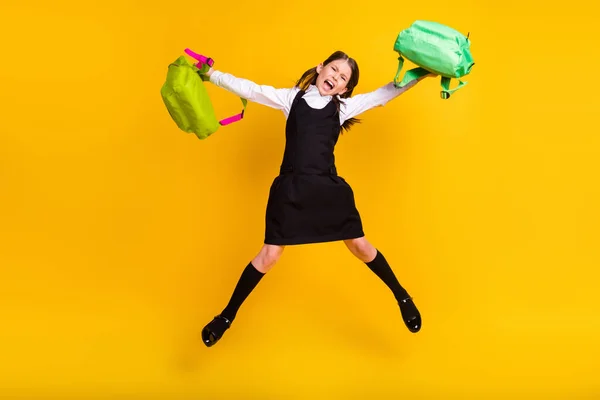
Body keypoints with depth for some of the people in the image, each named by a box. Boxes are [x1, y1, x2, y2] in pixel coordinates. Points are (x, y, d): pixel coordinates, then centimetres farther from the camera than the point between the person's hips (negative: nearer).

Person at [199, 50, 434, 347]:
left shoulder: (343, 106, 13)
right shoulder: (291, 98, 11)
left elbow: (382, 95, 15)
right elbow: (247, 88, 9)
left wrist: (421, 75, 11)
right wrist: (209, 74, 5)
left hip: (329, 188, 1)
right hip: (290, 189, -1)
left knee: (360, 247, 9)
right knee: (269, 255, 1)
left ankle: (402, 297, 32)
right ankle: (227, 317, 19)